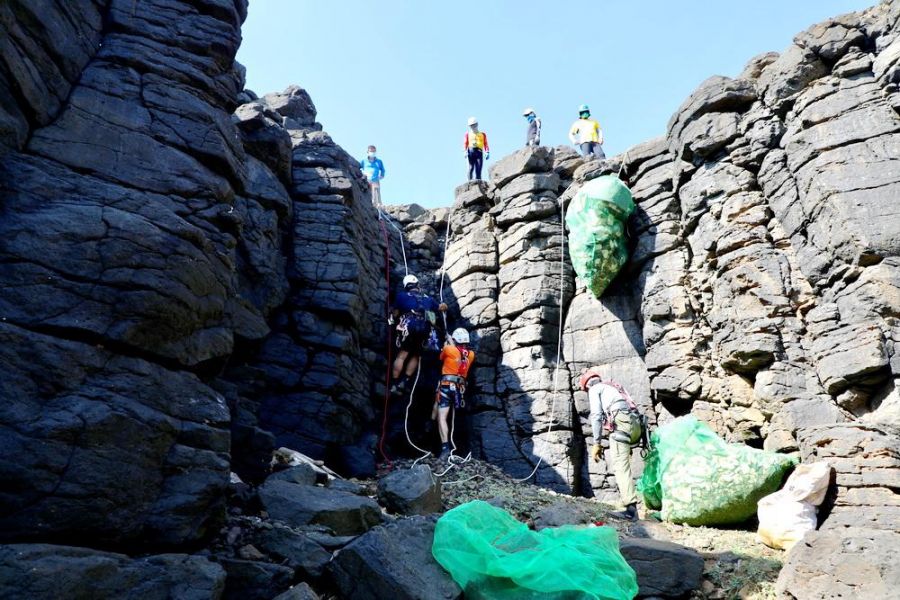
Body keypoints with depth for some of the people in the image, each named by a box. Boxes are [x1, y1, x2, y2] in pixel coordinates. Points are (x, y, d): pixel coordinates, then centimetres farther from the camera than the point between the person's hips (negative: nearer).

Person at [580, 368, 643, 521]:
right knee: (617, 460, 25)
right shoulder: (614, 386, 35)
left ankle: (631, 509, -20)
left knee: (620, 466, -11)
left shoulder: (595, 389, 13)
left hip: (621, 422, -8)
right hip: (636, 424, 8)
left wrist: (596, 443, -2)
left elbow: (596, 415, 0)